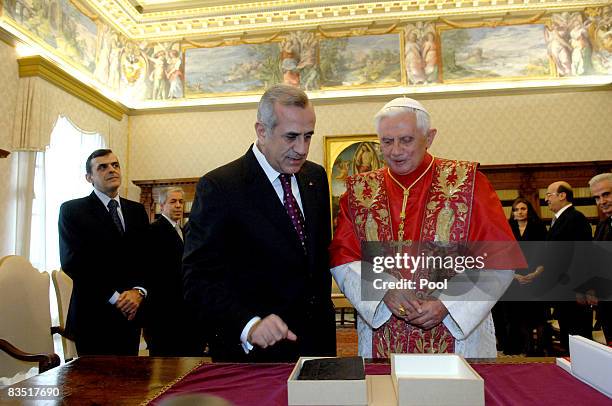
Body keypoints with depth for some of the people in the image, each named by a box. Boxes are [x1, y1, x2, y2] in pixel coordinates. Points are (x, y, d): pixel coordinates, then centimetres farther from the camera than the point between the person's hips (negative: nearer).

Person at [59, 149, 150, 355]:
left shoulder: (137, 210, 11)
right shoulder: (72, 210, -1)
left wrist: (139, 291, -11)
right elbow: (72, 262, -10)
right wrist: (114, 296, -14)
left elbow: (148, 258, 7)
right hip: (93, 314, -4)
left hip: (130, 313, 4)